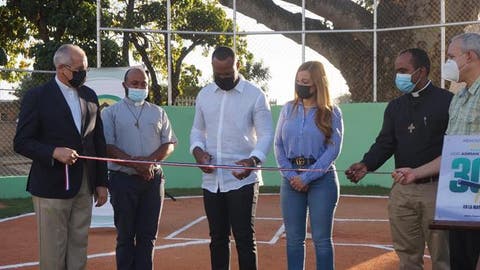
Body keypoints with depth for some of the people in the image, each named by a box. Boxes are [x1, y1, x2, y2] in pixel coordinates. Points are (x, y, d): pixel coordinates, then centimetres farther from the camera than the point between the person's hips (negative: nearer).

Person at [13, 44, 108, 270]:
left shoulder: (89, 96, 10)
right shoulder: (37, 97, -6)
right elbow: (21, 142, -6)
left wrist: (101, 182, 11)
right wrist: (54, 152, -22)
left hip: (84, 186, 5)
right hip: (51, 186, -5)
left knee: (79, 250, 10)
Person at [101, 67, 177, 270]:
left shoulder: (158, 112, 13)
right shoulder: (110, 113, 4)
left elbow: (169, 144, 7)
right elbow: (107, 147, -6)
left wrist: (150, 161, -12)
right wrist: (135, 163, -17)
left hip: (153, 179, 3)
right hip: (123, 179, -3)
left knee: (148, 235, 5)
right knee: (125, 235, 4)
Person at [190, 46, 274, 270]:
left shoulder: (255, 95, -4)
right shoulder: (204, 95, 10)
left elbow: (266, 134, -7)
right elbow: (197, 130, 16)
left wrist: (254, 160, -25)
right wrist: (197, 151, -6)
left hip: (241, 179, -5)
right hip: (211, 180, 5)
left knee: (244, 238, -3)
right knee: (217, 238, 14)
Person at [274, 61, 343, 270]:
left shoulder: (332, 112, -3)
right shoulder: (288, 109, 7)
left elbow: (333, 150, -8)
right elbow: (278, 145, 6)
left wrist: (307, 177, -13)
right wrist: (290, 175, -7)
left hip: (322, 179, -3)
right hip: (291, 179, 3)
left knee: (321, 238, 2)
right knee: (293, 238, 7)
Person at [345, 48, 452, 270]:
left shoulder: (447, 101, -3)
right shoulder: (395, 106, 13)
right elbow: (385, 142, 7)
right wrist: (366, 164, -11)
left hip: (437, 189, -5)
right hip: (402, 191, 5)